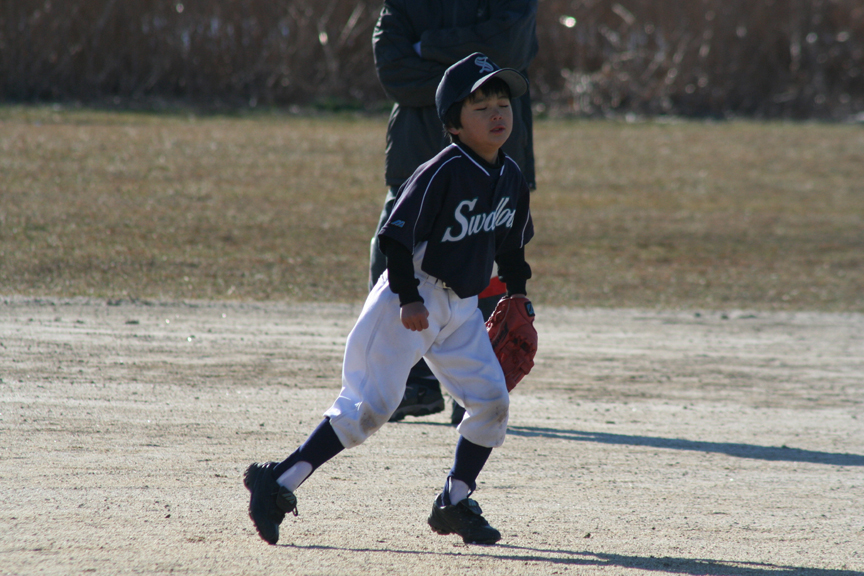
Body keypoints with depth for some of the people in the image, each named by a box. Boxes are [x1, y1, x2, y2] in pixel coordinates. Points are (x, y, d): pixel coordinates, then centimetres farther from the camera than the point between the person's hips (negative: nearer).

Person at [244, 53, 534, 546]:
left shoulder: (511, 178, 6)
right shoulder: (442, 173, -18)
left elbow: (510, 246, 21)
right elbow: (397, 234, -19)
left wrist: (517, 295, 14)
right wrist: (409, 298, -22)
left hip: (463, 307, 8)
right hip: (412, 304, -8)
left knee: (492, 400, -1)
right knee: (372, 405, -14)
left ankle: (456, 502, 14)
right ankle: (279, 482, -12)